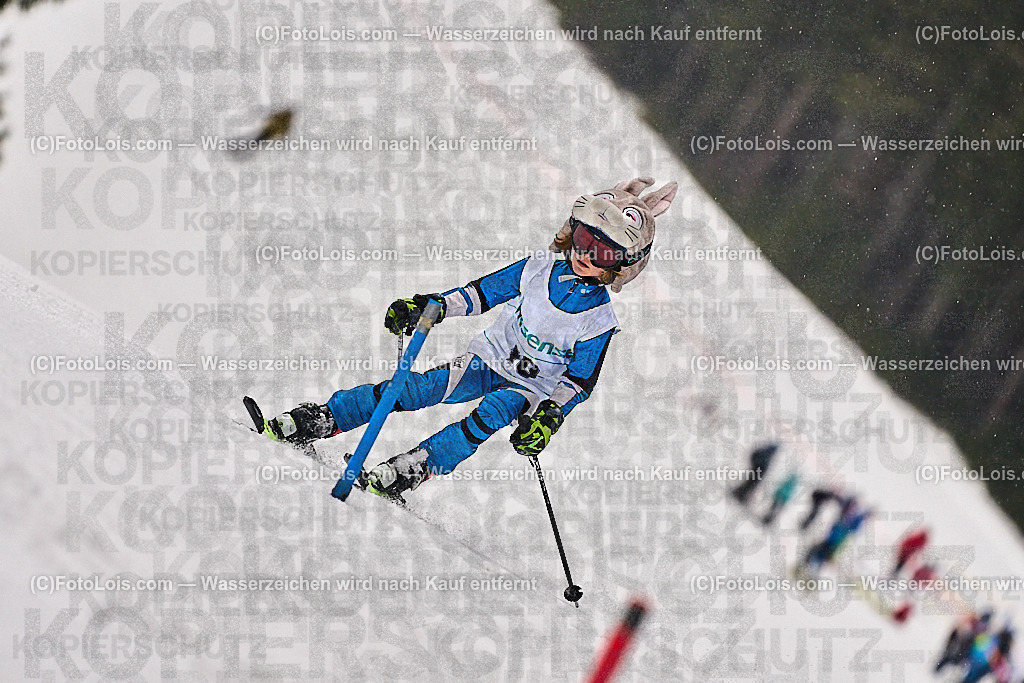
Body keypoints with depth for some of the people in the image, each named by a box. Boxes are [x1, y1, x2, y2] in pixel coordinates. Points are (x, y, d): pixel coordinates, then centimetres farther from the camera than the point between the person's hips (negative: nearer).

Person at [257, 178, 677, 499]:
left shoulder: (599, 321, -13)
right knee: (420, 387, -17)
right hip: (489, 359, 2)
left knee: (491, 414, -34)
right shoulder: (538, 273, -4)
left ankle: (415, 468, -39)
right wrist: (433, 306, -8)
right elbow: (481, 293, 4)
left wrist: (548, 416, -26)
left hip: (532, 389, -2)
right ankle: (324, 420, -19)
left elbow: (579, 382, -11)